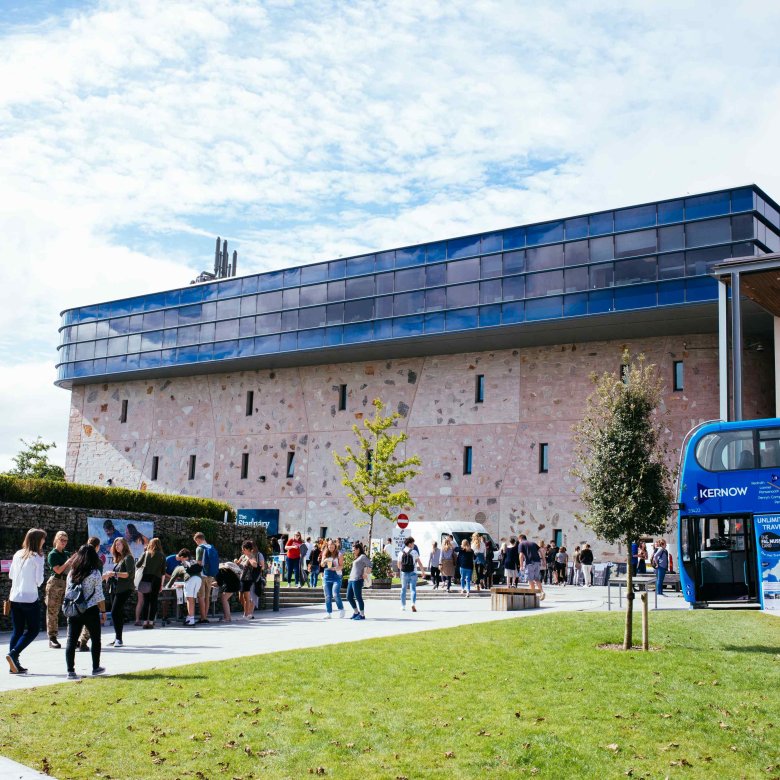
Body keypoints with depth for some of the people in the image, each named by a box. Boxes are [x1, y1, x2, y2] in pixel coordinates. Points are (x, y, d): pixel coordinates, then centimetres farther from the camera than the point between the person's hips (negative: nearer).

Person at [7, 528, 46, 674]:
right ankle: (13, 654, -10)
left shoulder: (18, 554, 6)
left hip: (14, 598, 6)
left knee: (17, 630, 11)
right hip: (30, 598, -6)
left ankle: (14, 663, 9)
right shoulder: (37, 557, -11)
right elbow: (39, 580, -11)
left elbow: (11, 575, 14)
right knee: (33, 629, 6)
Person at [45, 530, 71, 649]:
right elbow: (58, 570, -12)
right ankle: (52, 638, 2)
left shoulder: (67, 554, 15)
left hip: (67, 583, 6)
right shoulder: (52, 554, -2)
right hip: (55, 583, -6)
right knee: (53, 611, -1)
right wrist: (69, 561, -13)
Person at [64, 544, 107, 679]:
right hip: (91, 611, -3)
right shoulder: (95, 573, -9)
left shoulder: (71, 572, 4)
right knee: (95, 639, 14)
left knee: (71, 640, 3)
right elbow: (99, 595, -9)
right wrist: (103, 611, 2)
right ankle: (95, 668, 24)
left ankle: (70, 671, -2)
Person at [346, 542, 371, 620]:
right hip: (351, 579, 10)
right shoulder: (357, 558, 22)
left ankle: (362, 615, 1)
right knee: (349, 597, 11)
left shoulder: (362, 556, -5)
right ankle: (356, 612, 23)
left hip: (357, 580, -10)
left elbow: (369, 565, -14)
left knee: (358, 597, -6)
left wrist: (365, 574, -13)